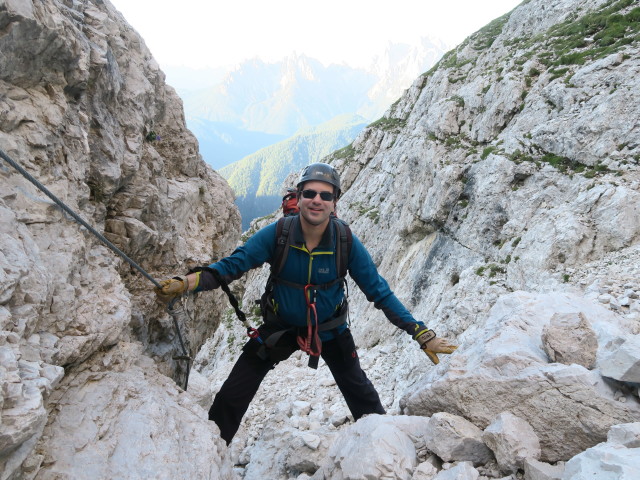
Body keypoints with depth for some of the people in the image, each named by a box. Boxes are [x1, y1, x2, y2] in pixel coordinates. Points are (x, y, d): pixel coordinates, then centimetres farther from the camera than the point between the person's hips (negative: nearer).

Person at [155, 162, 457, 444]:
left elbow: (379, 292, -16)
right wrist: (182, 284, -39)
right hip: (279, 327, 0)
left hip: (330, 330, 0)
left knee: (364, 400, 10)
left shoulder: (347, 242, -22)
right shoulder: (276, 234, -22)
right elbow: (231, 265, -22)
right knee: (230, 398, 1)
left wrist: (423, 335, -20)